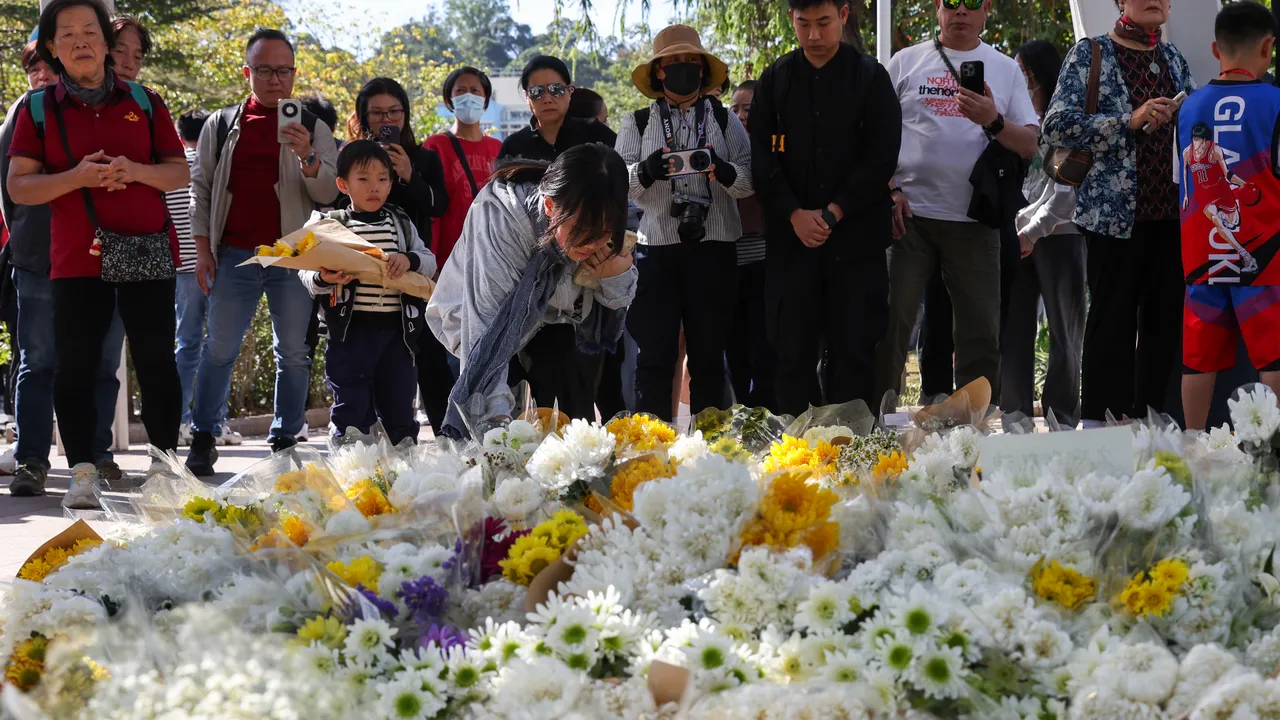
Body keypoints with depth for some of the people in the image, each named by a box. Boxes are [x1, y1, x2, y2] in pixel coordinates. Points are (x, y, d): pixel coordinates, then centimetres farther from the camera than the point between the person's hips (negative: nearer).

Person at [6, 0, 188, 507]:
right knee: (75, 366, -4)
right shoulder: (39, 109, 6)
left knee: (156, 361, 1)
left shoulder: (143, 102, 10)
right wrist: (77, 178, -16)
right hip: (77, 256, -1)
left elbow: (180, 174, 9)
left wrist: (135, 170, -12)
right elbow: (18, 186, 0)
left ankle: (163, 466, 10)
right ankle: (82, 474, 2)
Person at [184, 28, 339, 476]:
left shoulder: (313, 129, 6)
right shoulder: (221, 126, 9)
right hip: (235, 255, 0)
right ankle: (202, 440, 8)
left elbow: (330, 194, -2)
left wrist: (307, 157, -21)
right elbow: (201, 188, 11)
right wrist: (203, 248, 2)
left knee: (294, 354, 4)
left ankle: (285, 442, 11)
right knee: (219, 350, 2)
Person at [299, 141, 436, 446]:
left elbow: (430, 262, 8)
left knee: (399, 406, 10)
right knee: (352, 409, -2)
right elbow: (306, 274, -4)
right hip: (351, 329, -3)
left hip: (396, 328, 3)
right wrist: (323, 280, -26)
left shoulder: (401, 224, 12)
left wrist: (409, 260, -14)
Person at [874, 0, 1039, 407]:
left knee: (980, 333, 2)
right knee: (891, 323, -4)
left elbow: (1029, 145, 5)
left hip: (974, 219, 1)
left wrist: (993, 121, -14)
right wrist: (888, 191, -5)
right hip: (909, 213, -1)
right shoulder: (906, 63, 7)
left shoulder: (1005, 70, 10)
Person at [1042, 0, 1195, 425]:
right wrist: (1129, 121, -18)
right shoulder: (1090, 55, -1)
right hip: (1114, 211, -5)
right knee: (1112, 324, -3)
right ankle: (1102, 425, 3)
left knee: (1164, 322, 6)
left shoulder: (1173, 59, 16)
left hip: (1171, 214, 5)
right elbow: (1057, 126, -10)